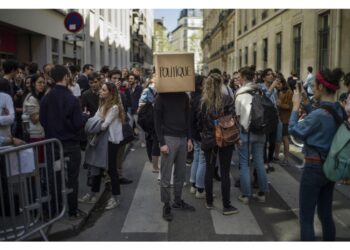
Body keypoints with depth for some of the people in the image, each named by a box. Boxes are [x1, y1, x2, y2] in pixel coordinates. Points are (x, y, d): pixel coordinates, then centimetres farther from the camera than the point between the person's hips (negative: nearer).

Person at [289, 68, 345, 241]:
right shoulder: (339, 111, 2)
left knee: (306, 218, 4)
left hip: (314, 168, -8)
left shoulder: (319, 114, -23)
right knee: (326, 214, 21)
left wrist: (296, 107, -3)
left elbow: (294, 130, -12)